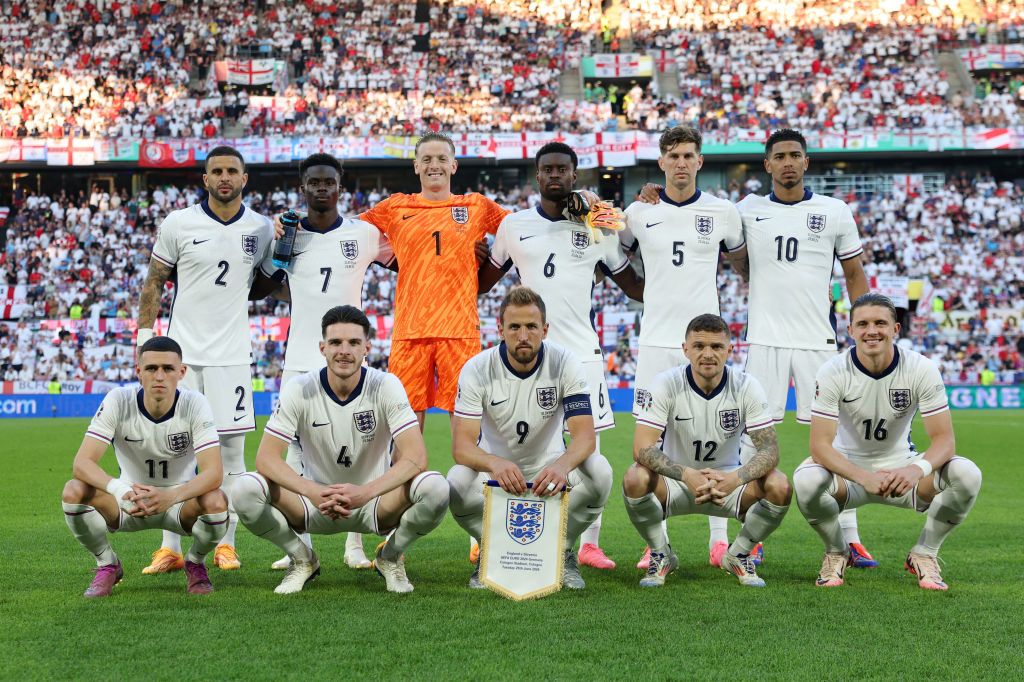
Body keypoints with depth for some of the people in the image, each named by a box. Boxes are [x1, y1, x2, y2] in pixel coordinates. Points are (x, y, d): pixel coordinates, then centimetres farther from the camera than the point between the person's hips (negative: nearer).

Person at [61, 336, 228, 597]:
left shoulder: (195, 404, -19)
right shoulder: (118, 402, -17)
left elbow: (214, 472, -28)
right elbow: (82, 462, -25)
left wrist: (172, 496, -47)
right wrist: (119, 489, -45)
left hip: (180, 501, -1)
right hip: (128, 503, 1)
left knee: (216, 501, -34)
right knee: (74, 491, -27)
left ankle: (195, 563, 2)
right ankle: (107, 564, 2)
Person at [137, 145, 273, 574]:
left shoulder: (262, 229, 5)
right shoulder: (179, 224, -1)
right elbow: (154, 282, 5)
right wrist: (145, 337, -1)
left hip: (231, 353, 1)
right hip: (183, 351, -1)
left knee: (231, 449, 1)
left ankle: (225, 543, 10)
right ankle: (171, 548, 4)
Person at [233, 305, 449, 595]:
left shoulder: (386, 387, -13)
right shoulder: (300, 390, -11)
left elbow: (416, 457, -22)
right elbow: (266, 458, -17)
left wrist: (365, 492, -38)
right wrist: (312, 492, -36)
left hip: (375, 500, -1)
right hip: (315, 502, 1)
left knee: (435, 488, -31)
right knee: (246, 489, -28)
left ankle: (391, 557, 1)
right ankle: (302, 559, 2)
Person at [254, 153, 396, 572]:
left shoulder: (364, 234, 3)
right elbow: (256, 288, 13)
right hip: (299, 360, 2)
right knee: (297, 450, 2)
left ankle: (355, 544, 8)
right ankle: (299, 545, 11)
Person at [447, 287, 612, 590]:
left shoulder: (565, 364, -15)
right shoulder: (477, 370, -16)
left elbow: (585, 435, -24)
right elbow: (461, 445, -23)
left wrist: (562, 465, -48)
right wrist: (495, 464, -47)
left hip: (548, 469, 1)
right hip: (495, 469, -1)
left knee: (599, 471, -30)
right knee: (457, 482, -34)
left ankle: (562, 551, -3)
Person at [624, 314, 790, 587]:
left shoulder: (746, 386, -12)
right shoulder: (666, 384, -16)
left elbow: (770, 450, -17)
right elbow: (642, 448, -25)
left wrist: (736, 478, -38)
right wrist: (687, 475, -41)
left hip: (729, 480, 1)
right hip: (677, 481, -1)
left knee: (779, 486, -27)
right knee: (635, 479, -33)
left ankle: (738, 555, 2)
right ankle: (661, 555, -3)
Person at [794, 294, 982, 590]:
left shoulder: (922, 369, -14)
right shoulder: (833, 373, -17)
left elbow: (944, 439, -18)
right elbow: (820, 444, -23)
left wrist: (917, 470, -41)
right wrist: (865, 478, -41)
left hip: (902, 465, 1)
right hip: (849, 468, -1)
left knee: (967, 474, -26)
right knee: (806, 480, -35)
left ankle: (924, 554, 1)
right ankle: (837, 552, -1)